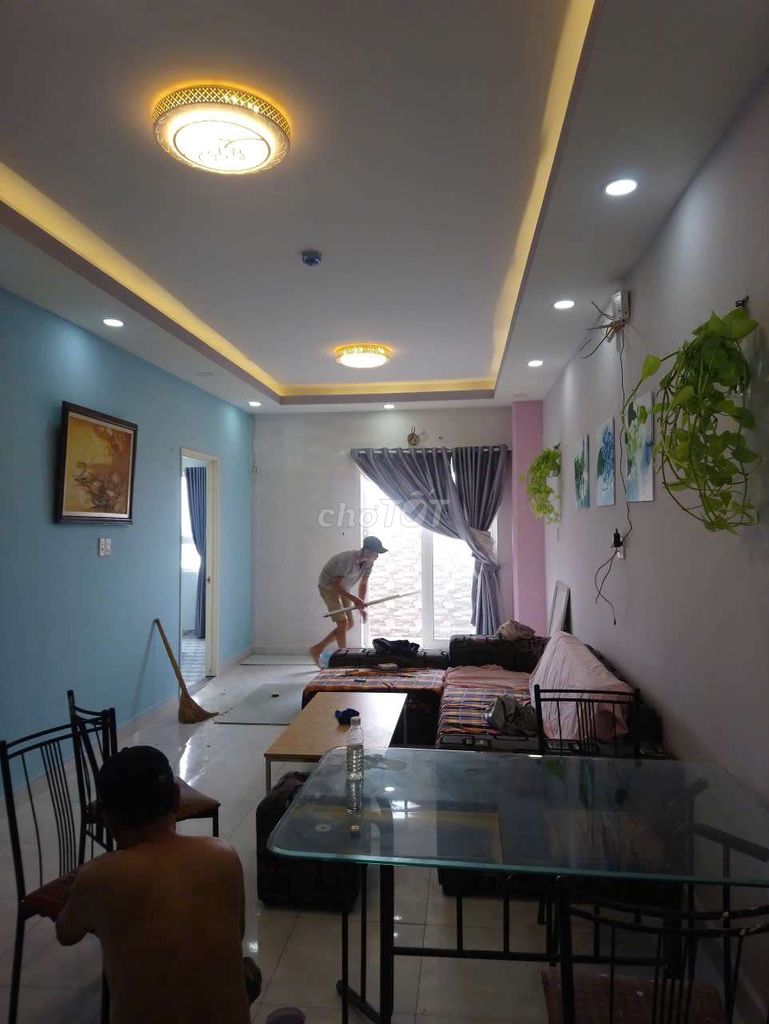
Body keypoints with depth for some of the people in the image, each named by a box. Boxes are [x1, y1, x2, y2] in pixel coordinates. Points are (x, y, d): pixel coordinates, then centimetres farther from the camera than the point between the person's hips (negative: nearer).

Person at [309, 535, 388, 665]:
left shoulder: (369, 562, -9)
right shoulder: (348, 559, -33)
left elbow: (363, 584, 3)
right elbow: (336, 585, -31)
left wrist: (361, 605, -2)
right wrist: (355, 600, -35)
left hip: (342, 588, 8)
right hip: (329, 586, -8)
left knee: (349, 624, 6)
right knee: (343, 622, -15)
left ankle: (317, 649, 14)